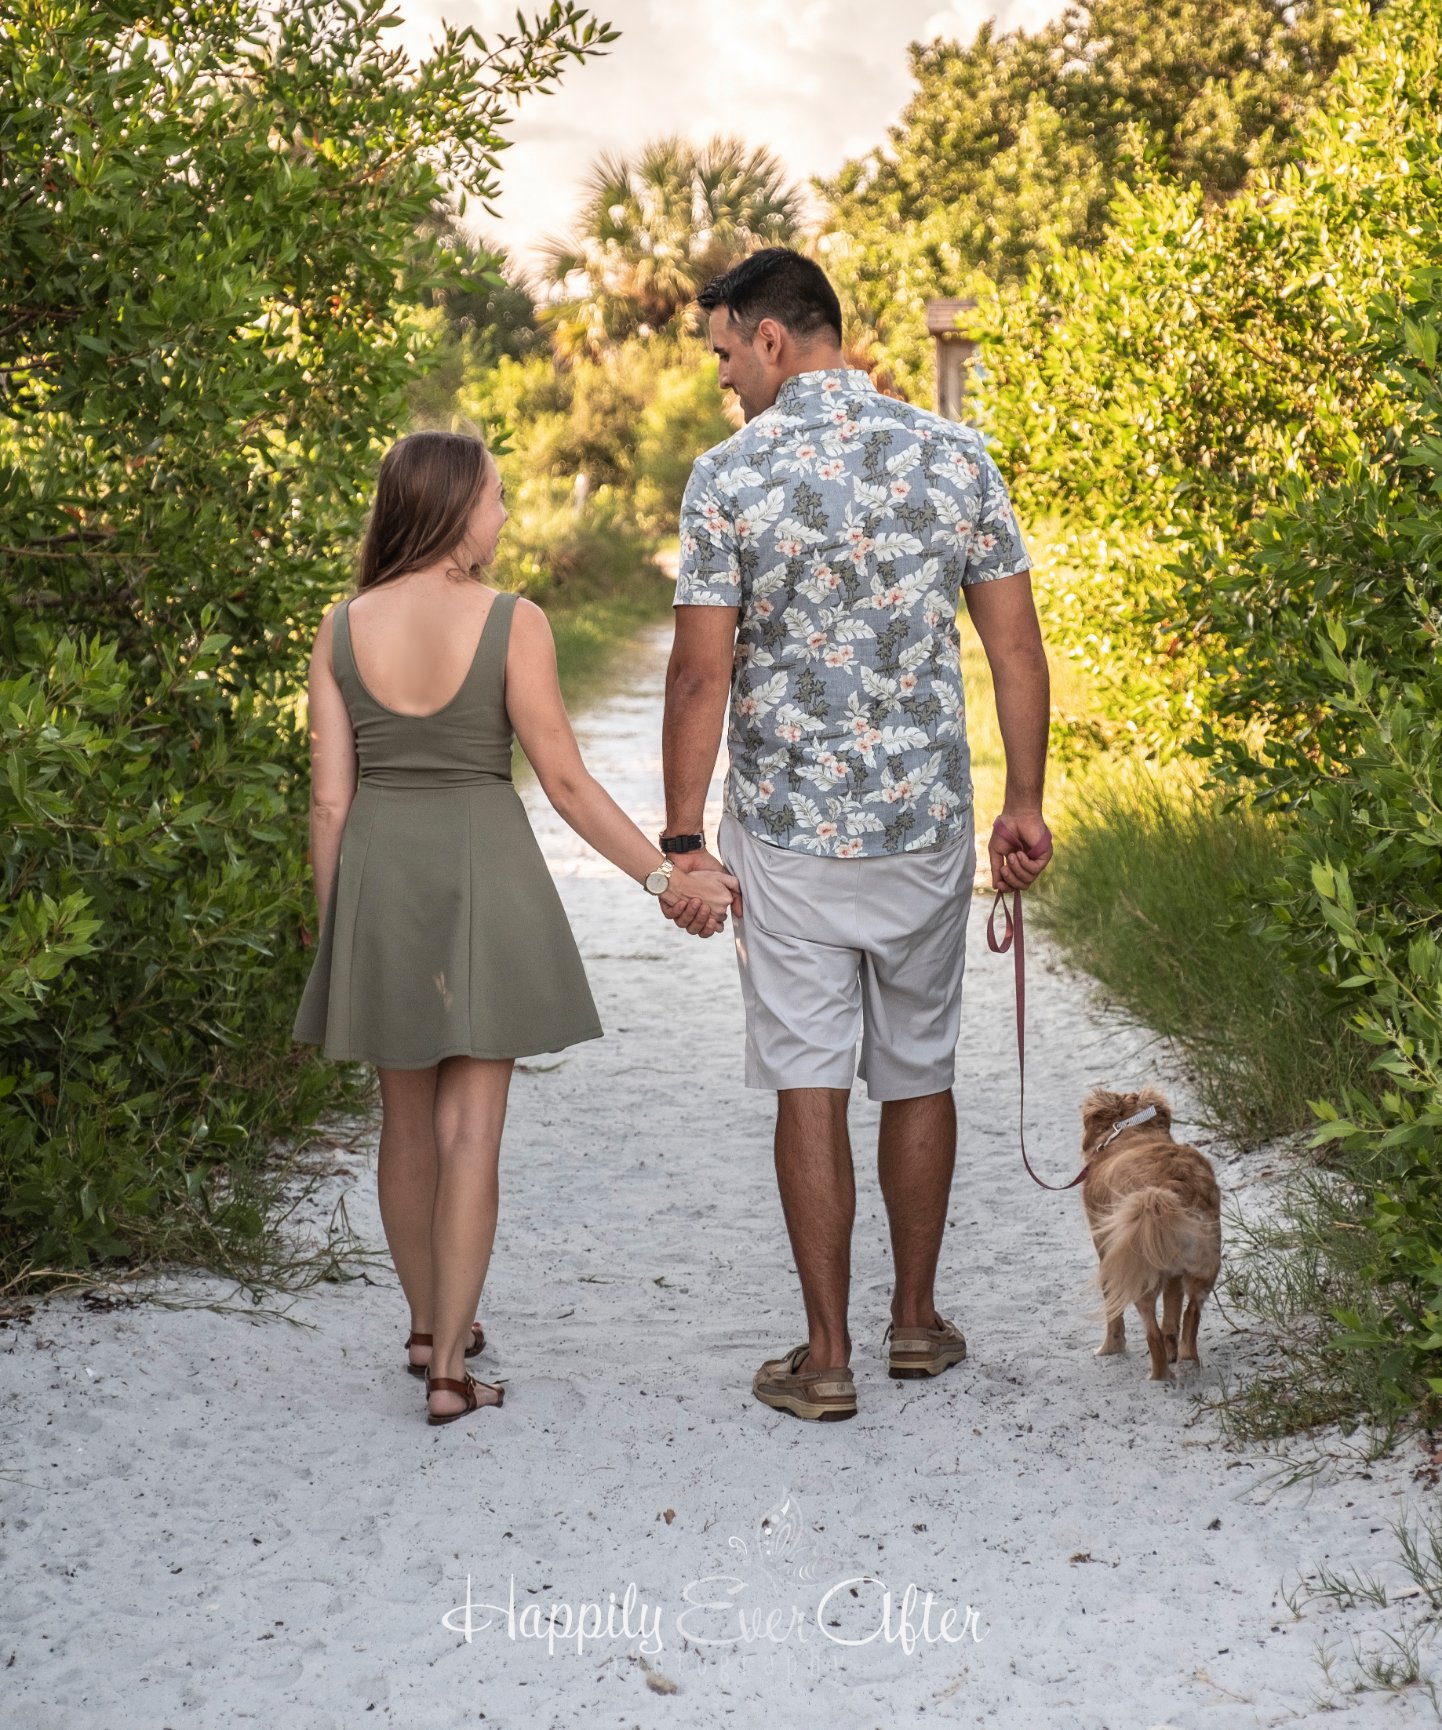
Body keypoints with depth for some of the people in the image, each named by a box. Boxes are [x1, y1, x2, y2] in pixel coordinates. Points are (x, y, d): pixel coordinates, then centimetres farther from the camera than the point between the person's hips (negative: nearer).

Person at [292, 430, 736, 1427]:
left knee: (408, 1117, 17)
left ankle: (429, 1327, 33)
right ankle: (450, 1369, 2)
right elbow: (566, 782, -10)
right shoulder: (512, 625, -11)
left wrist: (334, 927, 10)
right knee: (472, 1127, 2)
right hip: (483, 876, -3)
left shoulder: (343, 629, -1)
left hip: (377, 877, 4)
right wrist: (666, 875, -2)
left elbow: (331, 797, 0)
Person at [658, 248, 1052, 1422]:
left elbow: (702, 674, -9)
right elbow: (1016, 645, 2)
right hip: (926, 821, 3)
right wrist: (1026, 802, 11)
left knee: (809, 1085, 4)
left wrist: (683, 839, -2)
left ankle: (827, 1356, 10)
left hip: (786, 831, -2)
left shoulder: (730, 474, -8)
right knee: (920, 1074, 15)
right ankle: (918, 1321, 28)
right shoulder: (956, 456, 0)